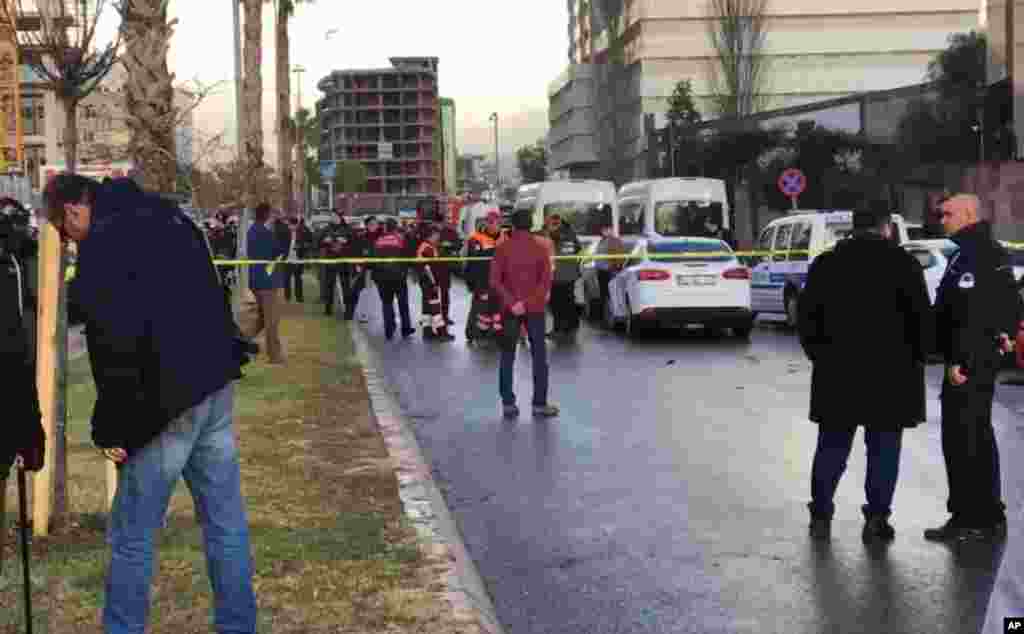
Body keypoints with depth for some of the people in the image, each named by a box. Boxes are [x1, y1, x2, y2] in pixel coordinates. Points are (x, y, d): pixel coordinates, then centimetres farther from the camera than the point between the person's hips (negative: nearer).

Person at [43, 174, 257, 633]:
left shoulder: (102, 244, -11)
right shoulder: (167, 215, 14)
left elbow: (115, 343, -18)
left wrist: (111, 428, -12)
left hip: (168, 400, -8)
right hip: (217, 386, 8)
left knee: (132, 536, 4)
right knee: (227, 523, 12)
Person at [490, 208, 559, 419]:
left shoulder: (502, 248, -2)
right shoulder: (540, 248, -3)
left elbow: (495, 281, -9)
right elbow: (546, 281, -10)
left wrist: (511, 303, -13)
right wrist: (530, 302, -13)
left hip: (510, 309, 1)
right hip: (534, 309, -1)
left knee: (507, 356, 8)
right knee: (539, 356, 5)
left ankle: (508, 403, 6)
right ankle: (540, 404, 2)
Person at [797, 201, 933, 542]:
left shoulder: (825, 263, 6)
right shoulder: (903, 263, -3)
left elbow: (807, 316, 7)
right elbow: (922, 316, -4)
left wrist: (818, 354, 16)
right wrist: (918, 356, 8)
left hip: (836, 372, 3)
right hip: (892, 372, -2)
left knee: (832, 445, 9)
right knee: (883, 446, 5)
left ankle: (821, 515, 10)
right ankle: (877, 517, 4)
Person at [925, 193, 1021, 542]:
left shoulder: (975, 254, -17)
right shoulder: (989, 251, 17)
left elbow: (971, 313, -24)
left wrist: (959, 359, -25)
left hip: (970, 360, -11)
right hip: (982, 356, 11)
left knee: (962, 439, -7)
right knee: (977, 436, 17)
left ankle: (970, 519, -4)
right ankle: (988, 516, 25)